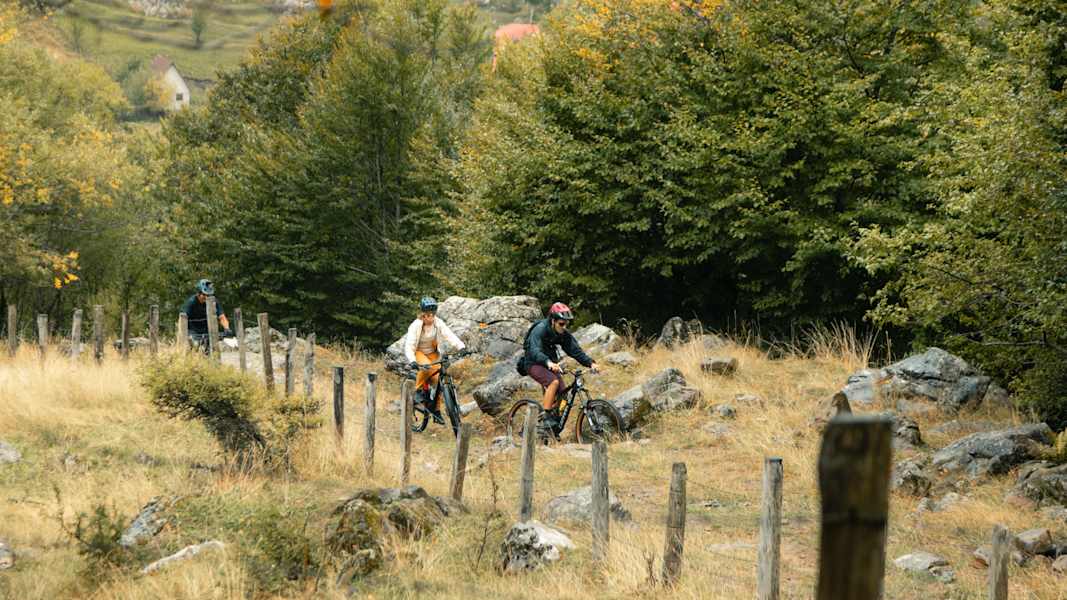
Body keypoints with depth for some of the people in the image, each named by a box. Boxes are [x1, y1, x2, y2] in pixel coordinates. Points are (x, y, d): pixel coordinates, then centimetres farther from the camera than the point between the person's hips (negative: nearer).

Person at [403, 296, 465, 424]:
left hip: (432, 352, 4)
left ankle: (436, 410, 3)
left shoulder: (438, 323, -14)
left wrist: (461, 347, -43)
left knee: (437, 380, -12)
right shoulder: (416, 326, -23)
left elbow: (450, 336, -24)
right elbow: (409, 346, -28)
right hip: (418, 352, -4)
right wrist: (412, 361, -44)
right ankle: (418, 390, -13)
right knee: (427, 367, -37)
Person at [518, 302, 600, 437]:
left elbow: (576, 351, -9)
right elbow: (535, 351, -38)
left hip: (550, 363, 7)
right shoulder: (540, 330, -24)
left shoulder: (564, 335, -4)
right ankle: (546, 419, -30)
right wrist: (549, 363, -57)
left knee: (562, 395, -9)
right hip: (533, 363, -7)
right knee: (554, 381, -31)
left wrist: (591, 363, -27)